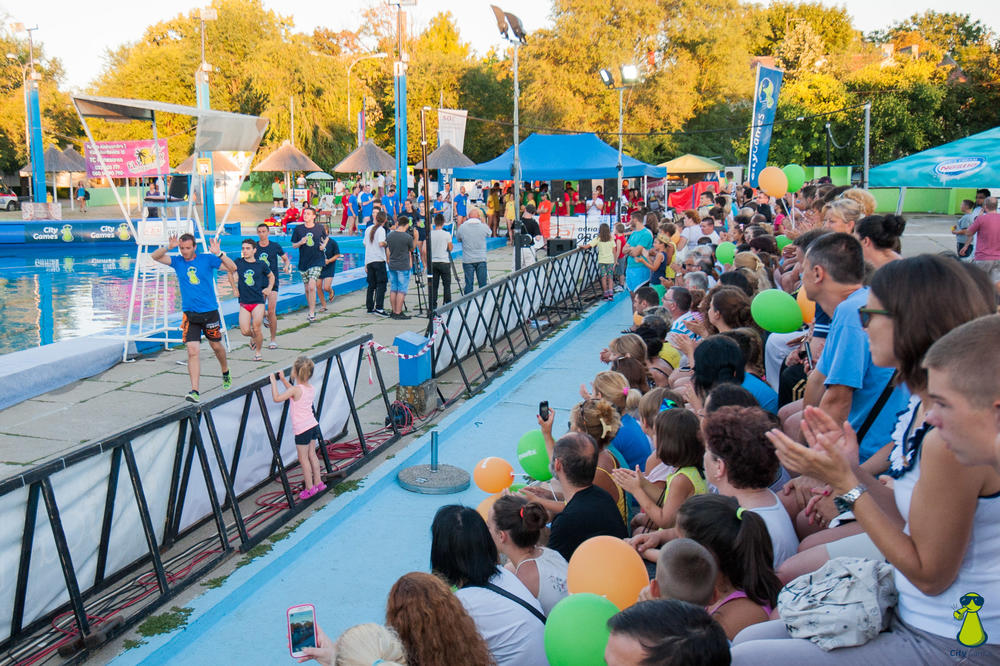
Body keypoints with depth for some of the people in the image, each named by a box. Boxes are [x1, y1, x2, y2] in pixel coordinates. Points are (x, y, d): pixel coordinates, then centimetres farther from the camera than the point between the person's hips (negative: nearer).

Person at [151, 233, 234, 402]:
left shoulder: (207, 259, -4)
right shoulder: (177, 261, 2)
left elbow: (232, 268, -11)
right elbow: (155, 256, -7)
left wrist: (219, 254, -26)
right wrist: (168, 247, -24)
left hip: (210, 311, -1)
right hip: (189, 314, 1)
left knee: (216, 346, 16)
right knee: (192, 351, -10)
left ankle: (225, 372, 45)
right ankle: (194, 390, -12)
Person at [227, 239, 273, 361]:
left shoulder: (261, 265, 1)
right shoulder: (239, 263, 0)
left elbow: (271, 276, 19)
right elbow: (230, 272, 18)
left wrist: (269, 288, 5)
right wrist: (235, 289, 11)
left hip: (258, 301, -1)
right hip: (244, 302, 1)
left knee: (256, 328, -11)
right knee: (245, 331, -8)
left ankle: (258, 352, 11)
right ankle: (253, 337, 28)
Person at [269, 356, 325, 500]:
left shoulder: (295, 389, -20)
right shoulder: (312, 388, 3)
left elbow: (277, 398, -24)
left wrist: (274, 381, -13)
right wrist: (283, 380, 24)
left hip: (302, 429, -7)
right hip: (313, 425, 7)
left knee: (303, 458, 4)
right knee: (312, 454, 19)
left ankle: (309, 488, 10)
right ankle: (318, 482, 27)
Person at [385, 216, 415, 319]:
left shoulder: (389, 235, 3)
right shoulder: (408, 237, -13)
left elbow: (387, 250, 12)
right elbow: (411, 250, 3)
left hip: (392, 266, 6)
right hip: (403, 267, -6)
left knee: (393, 289, 11)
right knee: (402, 290, -2)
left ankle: (394, 312, 16)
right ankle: (398, 313, -3)